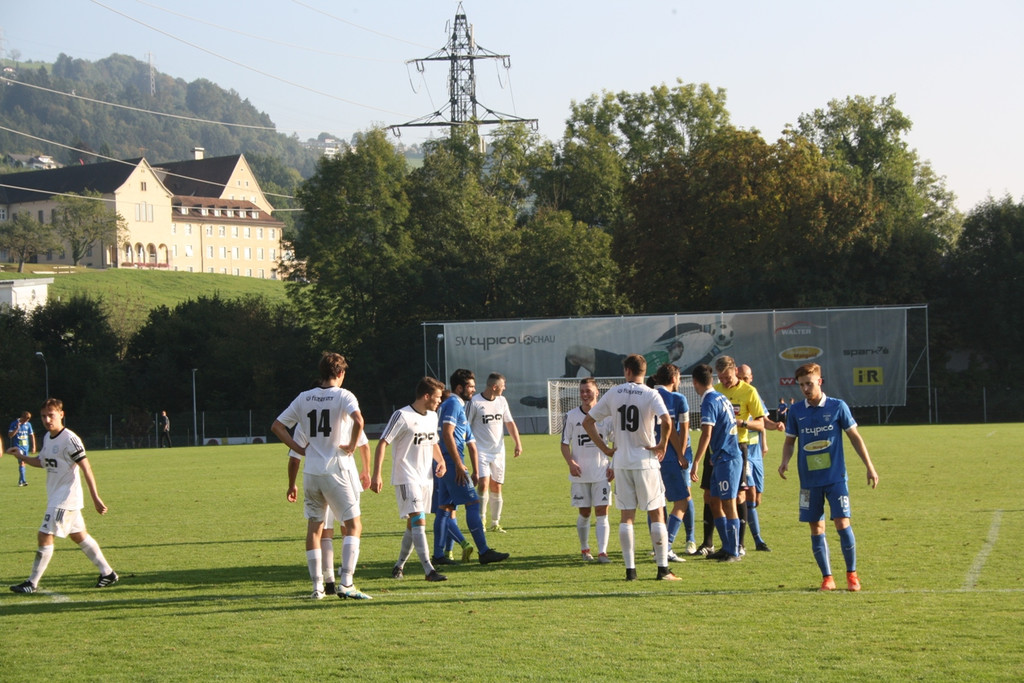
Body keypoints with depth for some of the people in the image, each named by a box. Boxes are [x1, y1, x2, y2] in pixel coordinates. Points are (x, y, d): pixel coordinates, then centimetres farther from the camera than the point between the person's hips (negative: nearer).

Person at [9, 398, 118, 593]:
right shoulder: (47, 437, 8)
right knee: (79, 535, 14)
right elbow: (42, 462, 23)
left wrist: (96, 498, -21)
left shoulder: (69, 439, -18)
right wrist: (22, 457, 4)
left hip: (66, 497, -9)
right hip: (55, 497, 9)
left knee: (45, 536, -9)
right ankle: (107, 573, 22)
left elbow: (86, 468, -19)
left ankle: (32, 583, -3)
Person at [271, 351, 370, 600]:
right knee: (353, 526, 2)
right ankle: (346, 583, -9)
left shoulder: (304, 398, 9)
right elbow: (358, 420, -26)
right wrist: (352, 447, -11)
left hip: (311, 472, 5)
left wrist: (300, 449, 10)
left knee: (314, 527, 12)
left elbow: (277, 426, 11)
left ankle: (317, 586, 11)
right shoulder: (343, 396, -6)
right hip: (336, 470, -5)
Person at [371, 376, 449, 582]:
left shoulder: (432, 416, 12)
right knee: (418, 520, -16)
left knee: (413, 525, 12)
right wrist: (376, 475, -20)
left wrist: (441, 461, 7)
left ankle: (399, 565, 27)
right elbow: (383, 443, -14)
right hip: (406, 478, -8)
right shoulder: (402, 416, -13)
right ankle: (429, 570, -21)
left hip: (426, 478, 8)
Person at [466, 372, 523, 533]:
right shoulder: (475, 402, -9)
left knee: (496, 487, 7)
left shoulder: (502, 401, 9)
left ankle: (495, 523, 15)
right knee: (483, 483, -18)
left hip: (498, 451, 5)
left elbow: (510, 423, 11)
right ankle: (481, 520, -11)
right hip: (481, 451, -5)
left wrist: (518, 443, 1)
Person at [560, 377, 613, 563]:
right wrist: (571, 462, -12)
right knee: (584, 513, 8)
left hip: (602, 472, -1)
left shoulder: (606, 415, 1)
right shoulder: (571, 416, 1)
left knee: (602, 512, -7)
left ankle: (602, 551, -10)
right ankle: (584, 549, 24)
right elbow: (565, 443, 4)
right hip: (580, 473, 1)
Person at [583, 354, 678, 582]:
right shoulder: (650, 394, -6)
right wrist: (662, 445, -8)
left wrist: (605, 448, 9)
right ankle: (662, 569, 1)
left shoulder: (613, 393, 5)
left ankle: (630, 569, 3)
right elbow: (666, 421, -23)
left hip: (621, 462, 3)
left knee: (626, 516, 7)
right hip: (646, 461, -3)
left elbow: (587, 421, 8)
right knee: (657, 513, 4)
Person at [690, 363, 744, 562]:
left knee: (728, 504, -5)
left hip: (727, 459, -9)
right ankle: (727, 548, 16)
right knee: (714, 502, 13)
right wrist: (712, 457, 27)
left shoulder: (709, 402, -14)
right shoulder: (721, 398, 14)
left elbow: (706, 435, -20)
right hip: (721, 458, 9)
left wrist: (695, 463, -20)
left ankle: (733, 552, -1)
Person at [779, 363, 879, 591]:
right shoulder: (796, 411, 4)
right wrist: (785, 460, -7)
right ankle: (827, 577, 12)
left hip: (836, 477, -2)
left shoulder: (837, 407, -2)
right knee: (816, 528, 3)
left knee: (842, 523, -9)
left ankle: (852, 574, 4)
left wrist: (869, 467, 4)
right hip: (809, 480, 3)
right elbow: (790, 441, 13)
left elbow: (854, 437, 5)